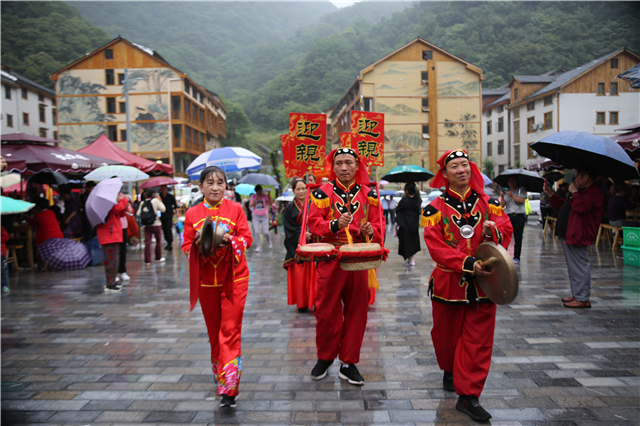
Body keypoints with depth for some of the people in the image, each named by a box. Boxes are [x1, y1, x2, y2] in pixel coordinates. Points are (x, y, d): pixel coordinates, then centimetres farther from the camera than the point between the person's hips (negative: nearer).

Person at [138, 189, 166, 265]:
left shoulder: (142, 203, 6)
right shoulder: (155, 200, -5)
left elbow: (138, 214, 4)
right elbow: (163, 209, -6)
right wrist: (160, 201, 3)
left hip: (146, 225, 3)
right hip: (156, 224, -3)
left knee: (147, 242, 0)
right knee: (158, 241, 13)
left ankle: (147, 260, -4)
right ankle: (158, 258, 22)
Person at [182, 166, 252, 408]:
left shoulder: (235, 209, -1)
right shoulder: (192, 214, 4)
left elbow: (247, 239, -4)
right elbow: (186, 246, 5)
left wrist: (230, 240, -23)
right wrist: (198, 244, -17)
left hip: (234, 278, -2)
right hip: (206, 280, 3)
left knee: (230, 331, -7)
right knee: (214, 331, 13)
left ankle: (228, 388, -6)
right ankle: (219, 374, 34)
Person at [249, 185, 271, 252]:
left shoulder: (265, 196, 0)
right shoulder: (253, 196, 3)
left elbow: (270, 204, -11)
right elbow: (250, 205, -7)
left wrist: (268, 195, -20)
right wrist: (256, 199, -16)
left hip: (264, 216, -1)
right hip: (256, 216, 1)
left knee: (265, 232, -4)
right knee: (257, 232, -7)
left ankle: (269, 241, 28)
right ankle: (259, 246, 1)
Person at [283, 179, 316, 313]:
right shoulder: (290, 209, 7)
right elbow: (289, 228, 1)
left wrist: (310, 234, -15)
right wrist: (301, 234, -14)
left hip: (313, 245, 0)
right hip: (297, 246, 0)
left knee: (313, 273, -5)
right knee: (299, 274, 0)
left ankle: (316, 301, 4)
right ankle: (302, 304, 10)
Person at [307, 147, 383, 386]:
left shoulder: (368, 194, 8)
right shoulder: (323, 192, 2)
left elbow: (377, 226, 9)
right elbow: (313, 223, -3)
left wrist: (370, 231, -13)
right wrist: (335, 225, -21)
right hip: (330, 259, -2)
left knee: (356, 311, 6)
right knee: (327, 310, 3)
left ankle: (349, 364, 20)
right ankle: (325, 357, 26)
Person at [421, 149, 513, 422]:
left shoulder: (489, 203, 5)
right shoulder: (435, 209, -4)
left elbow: (506, 232, 3)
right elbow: (436, 247, -12)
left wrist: (493, 231, -20)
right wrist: (468, 263, -22)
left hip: (483, 282, 1)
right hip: (448, 282, -1)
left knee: (478, 340, 1)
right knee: (447, 335, 15)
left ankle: (468, 395, 10)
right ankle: (450, 371, 44)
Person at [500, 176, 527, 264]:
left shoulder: (521, 189, 8)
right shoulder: (506, 191, 18)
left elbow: (522, 200, -8)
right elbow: (502, 205, 9)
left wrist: (512, 196, -16)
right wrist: (502, 197, -7)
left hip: (519, 216, -3)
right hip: (508, 216, 3)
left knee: (518, 238, -1)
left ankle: (516, 257, 4)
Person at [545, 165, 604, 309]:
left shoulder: (595, 193, -12)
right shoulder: (582, 192, 23)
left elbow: (581, 207, -28)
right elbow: (563, 206, 28)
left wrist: (574, 192, -14)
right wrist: (551, 195, 21)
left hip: (577, 236, -11)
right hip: (567, 235, 11)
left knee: (579, 267, -8)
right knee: (573, 267, 17)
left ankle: (583, 299, -3)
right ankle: (576, 295, 26)